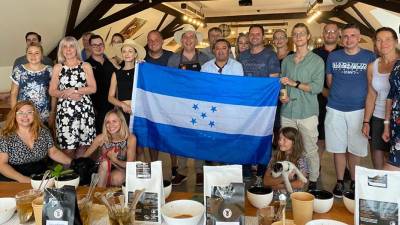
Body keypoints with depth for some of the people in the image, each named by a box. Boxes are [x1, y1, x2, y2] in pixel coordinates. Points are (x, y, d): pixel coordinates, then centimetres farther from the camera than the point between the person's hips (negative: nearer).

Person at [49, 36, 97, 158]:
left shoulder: (86, 66, 9)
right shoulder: (58, 67, 10)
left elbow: (93, 88, 1)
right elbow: (52, 91, 6)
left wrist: (74, 90, -10)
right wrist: (67, 94, -11)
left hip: (84, 109, 0)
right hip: (65, 110, 0)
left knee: (83, 144, 1)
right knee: (68, 146, -4)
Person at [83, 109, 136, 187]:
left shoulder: (130, 138, -21)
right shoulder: (101, 138, -17)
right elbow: (84, 156, -9)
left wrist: (114, 160, -25)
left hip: (120, 170, -1)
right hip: (103, 171, 1)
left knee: (118, 177, -33)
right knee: (105, 162, -30)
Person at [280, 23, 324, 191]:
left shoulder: (317, 61, 1)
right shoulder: (286, 60, 14)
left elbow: (317, 87, -9)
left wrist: (295, 83, -14)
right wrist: (281, 95, -2)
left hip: (307, 113, -4)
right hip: (287, 112, 4)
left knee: (310, 150, 2)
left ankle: (313, 181, 17)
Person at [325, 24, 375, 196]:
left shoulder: (369, 57, 1)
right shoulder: (333, 56, 4)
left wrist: (356, 94, 4)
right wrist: (338, 94, 6)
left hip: (358, 109, -1)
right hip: (335, 110, 1)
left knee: (355, 149, 6)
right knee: (338, 148, 7)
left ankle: (354, 182, 25)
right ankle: (339, 182, 21)